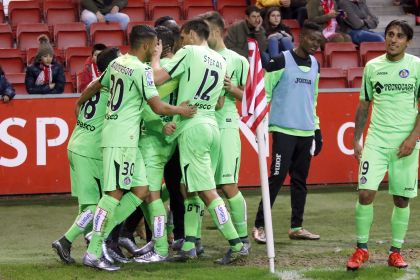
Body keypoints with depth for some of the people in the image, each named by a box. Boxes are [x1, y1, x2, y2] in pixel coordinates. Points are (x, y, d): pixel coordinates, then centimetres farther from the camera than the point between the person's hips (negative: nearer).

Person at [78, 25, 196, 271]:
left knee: (141, 190, 9)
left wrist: (79, 103, 48)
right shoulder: (141, 69, -12)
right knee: (115, 193, -10)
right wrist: (180, 110, 6)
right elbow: (158, 107, -14)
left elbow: (96, 85, 29)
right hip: (123, 137, -9)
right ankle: (93, 254, -13)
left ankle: (100, 234, 7)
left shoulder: (117, 63, 13)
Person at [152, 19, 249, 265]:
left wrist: (156, 56, 9)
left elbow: (157, 78, -11)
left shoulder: (189, 52, -5)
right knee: (188, 189, 15)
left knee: (207, 191, -8)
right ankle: (189, 245, 11)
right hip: (213, 126, 8)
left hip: (192, 129, -8)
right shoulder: (221, 61, 16)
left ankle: (237, 245, -12)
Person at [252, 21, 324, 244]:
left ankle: (296, 227, 14)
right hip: (284, 130, -6)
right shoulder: (281, 61, -6)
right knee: (277, 177, -9)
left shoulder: (314, 65, 14)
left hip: (306, 132, 6)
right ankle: (259, 226, -4)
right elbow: (263, 93, -4)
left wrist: (316, 127, 19)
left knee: (300, 180, 7)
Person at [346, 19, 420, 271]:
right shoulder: (372, 67, 7)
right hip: (375, 141, 1)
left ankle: (396, 251, 16)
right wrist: (356, 140, 9)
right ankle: (361, 249, 3)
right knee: (366, 193, -9)